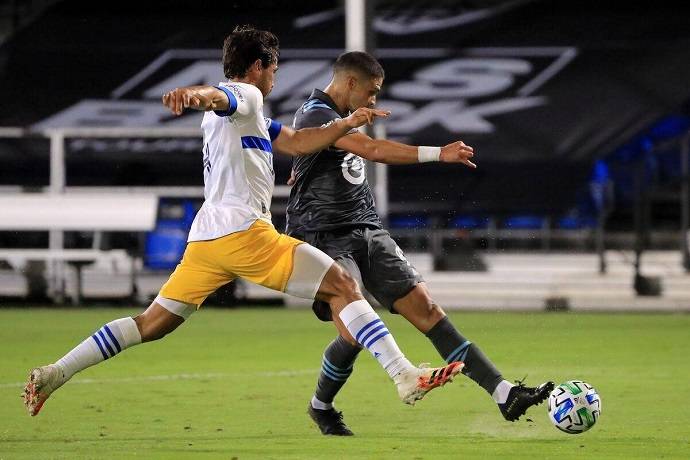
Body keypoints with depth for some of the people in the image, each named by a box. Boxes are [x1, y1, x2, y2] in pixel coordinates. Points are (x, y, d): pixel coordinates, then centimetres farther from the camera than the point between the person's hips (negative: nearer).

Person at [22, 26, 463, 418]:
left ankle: (55, 374, 0)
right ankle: (406, 376, -15)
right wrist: (193, 95, -48)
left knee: (153, 323, 8)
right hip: (244, 230, -9)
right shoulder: (244, 96, -1)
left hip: (205, 237, 9)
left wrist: (347, 123, 17)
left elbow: (296, 141, 24)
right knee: (342, 287, -6)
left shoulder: (250, 115, 29)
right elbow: (217, 96, -25)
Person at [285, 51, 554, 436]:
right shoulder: (315, 115, -15)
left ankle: (505, 394, -17)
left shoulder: (341, 117, 16)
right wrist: (438, 154, -33)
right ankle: (321, 407, 12)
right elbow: (373, 150, -29)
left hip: (367, 233, 8)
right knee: (355, 333, -19)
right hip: (327, 241, -8)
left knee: (427, 309, -6)